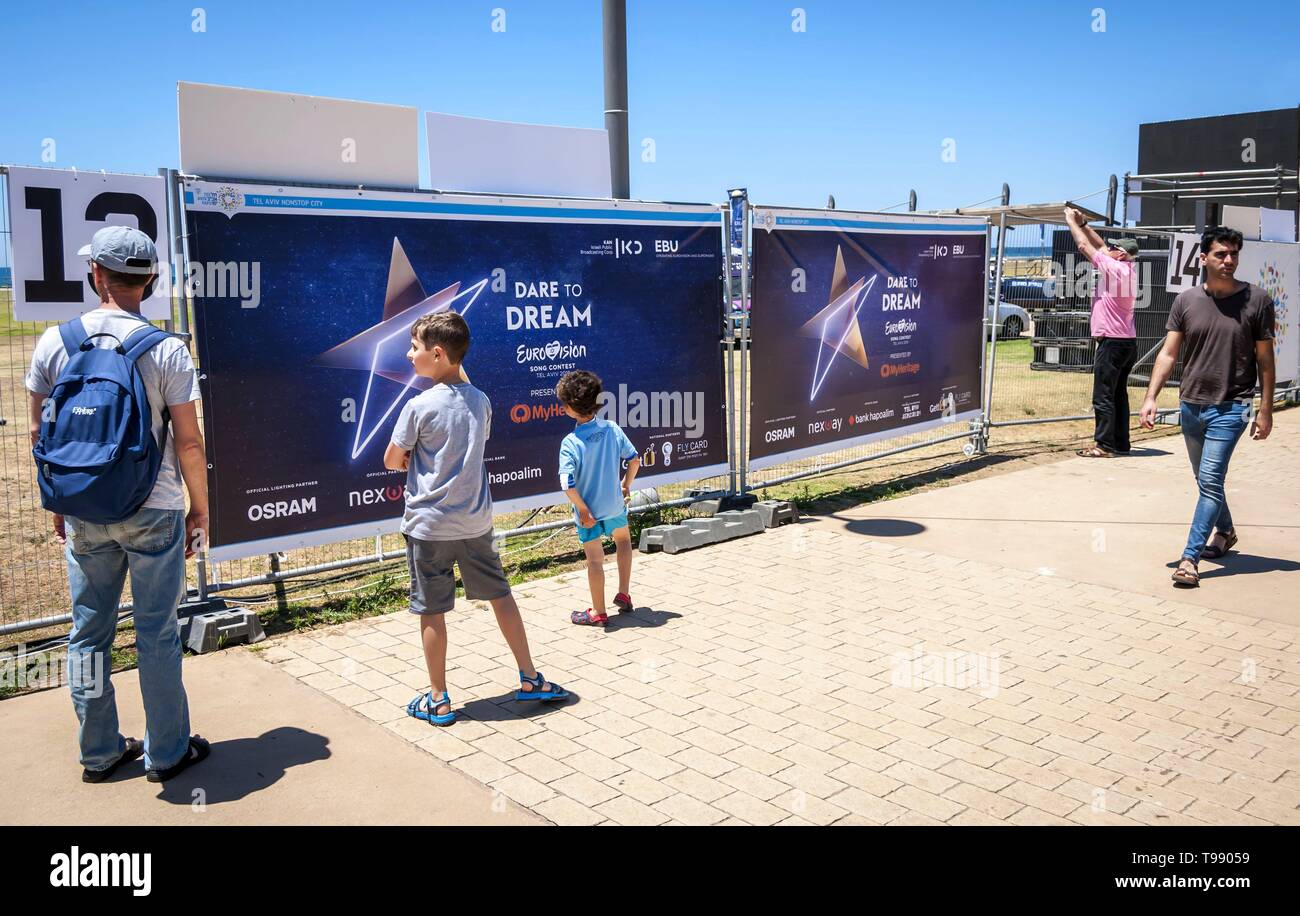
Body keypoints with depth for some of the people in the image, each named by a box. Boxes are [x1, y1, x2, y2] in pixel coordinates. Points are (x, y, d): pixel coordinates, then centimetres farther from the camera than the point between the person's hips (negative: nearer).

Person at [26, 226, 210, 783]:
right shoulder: (166, 350, -11)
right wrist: (199, 508, 3)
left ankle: (98, 753, 27)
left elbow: (40, 433, 5)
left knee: (89, 633, 15)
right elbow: (188, 442, -9)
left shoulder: (54, 341, -2)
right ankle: (166, 753, 19)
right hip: (154, 512, -3)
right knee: (157, 635, 7)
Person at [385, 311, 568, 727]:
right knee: (500, 596, 16)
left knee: (432, 611, 6)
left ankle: (438, 701, 16)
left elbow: (392, 461, -6)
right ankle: (530, 680, 24)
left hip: (429, 524, -5)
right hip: (475, 522, 5)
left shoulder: (419, 405, -15)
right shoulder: (481, 401, 2)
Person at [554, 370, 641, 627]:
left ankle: (598, 613, 22)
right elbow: (634, 460, -2)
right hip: (615, 504, 4)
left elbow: (568, 485, -26)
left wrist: (582, 509, -13)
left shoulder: (570, 442, -21)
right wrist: (626, 485, 13)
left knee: (595, 559, 9)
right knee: (623, 539, 31)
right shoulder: (612, 429, -9)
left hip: (588, 510, -4)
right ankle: (623, 594, 32)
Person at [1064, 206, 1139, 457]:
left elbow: (1085, 246, -9)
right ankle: (1121, 443, 17)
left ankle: (1104, 445, -7)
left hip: (1112, 342, -9)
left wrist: (1071, 222, 2)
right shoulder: (1129, 269, 10)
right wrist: (1083, 224, 17)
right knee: (1119, 395, 13)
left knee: (1103, 396, -7)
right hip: (1127, 342, 10)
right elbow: (1101, 245, 19)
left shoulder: (1115, 268, -15)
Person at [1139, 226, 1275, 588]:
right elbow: (1168, 353, 1)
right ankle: (1225, 531, 42)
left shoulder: (1256, 300, -5)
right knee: (1205, 479, 18)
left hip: (1231, 407, -4)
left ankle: (1189, 558, -11)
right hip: (1191, 405, 4)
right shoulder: (1186, 301, 2)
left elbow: (1265, 359, -1)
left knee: (1210, 481, -12)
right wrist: (1151, 397, -10)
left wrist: (1266, 410, -2)